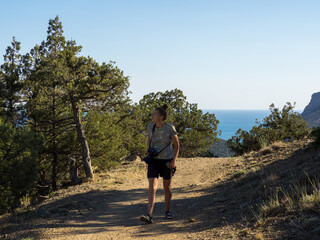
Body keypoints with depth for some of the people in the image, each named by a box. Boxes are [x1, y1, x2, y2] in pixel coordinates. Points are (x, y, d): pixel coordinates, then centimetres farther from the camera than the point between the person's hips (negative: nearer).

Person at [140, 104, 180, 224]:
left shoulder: (170, 128, -12)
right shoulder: (150, 127, -1)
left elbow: (176, 145, -3)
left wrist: (174, 160, -13)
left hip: (167, 160, -2)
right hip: (154, 160, 2)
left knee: (167, 187, 12)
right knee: (152, 187, -12)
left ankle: (168, 210, 34)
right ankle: (149, 216, -19)